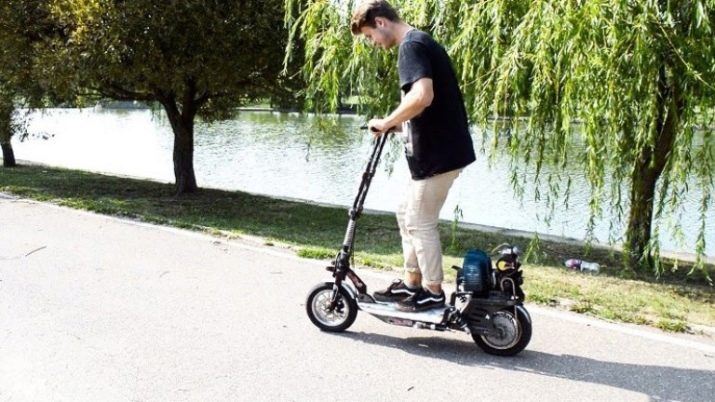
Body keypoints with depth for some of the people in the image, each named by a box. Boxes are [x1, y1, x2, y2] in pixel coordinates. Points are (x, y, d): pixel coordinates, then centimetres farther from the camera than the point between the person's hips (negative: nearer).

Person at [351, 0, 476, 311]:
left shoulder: (411, 45, -15)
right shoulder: (420, 42, 17)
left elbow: (422, 96, -32)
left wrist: (387, 122, -18)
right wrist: (398, 123, 10)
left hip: (438, 153, -10)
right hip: (437, 149, 10)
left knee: (420, 223, 1)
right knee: (407, 215, 18)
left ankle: (433, 293, 14)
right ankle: (411, 283, 28)